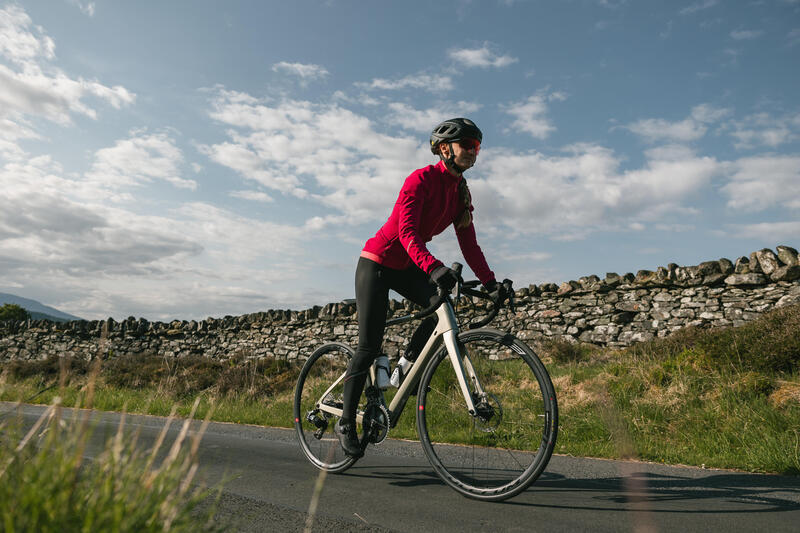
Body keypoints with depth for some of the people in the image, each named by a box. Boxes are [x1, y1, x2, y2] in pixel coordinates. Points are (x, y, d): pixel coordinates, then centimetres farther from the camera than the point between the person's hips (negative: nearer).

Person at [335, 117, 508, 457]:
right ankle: (346, 423, 9)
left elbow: (469, 244, 2)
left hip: (407, 267, 7)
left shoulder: (461, 193, 3)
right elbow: (407, 232, -31)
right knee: (370, 347, -7)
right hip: (377, 262, -7)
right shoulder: (421, 179, -20)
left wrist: (491, 283, -7)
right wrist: (433, 267, -46)